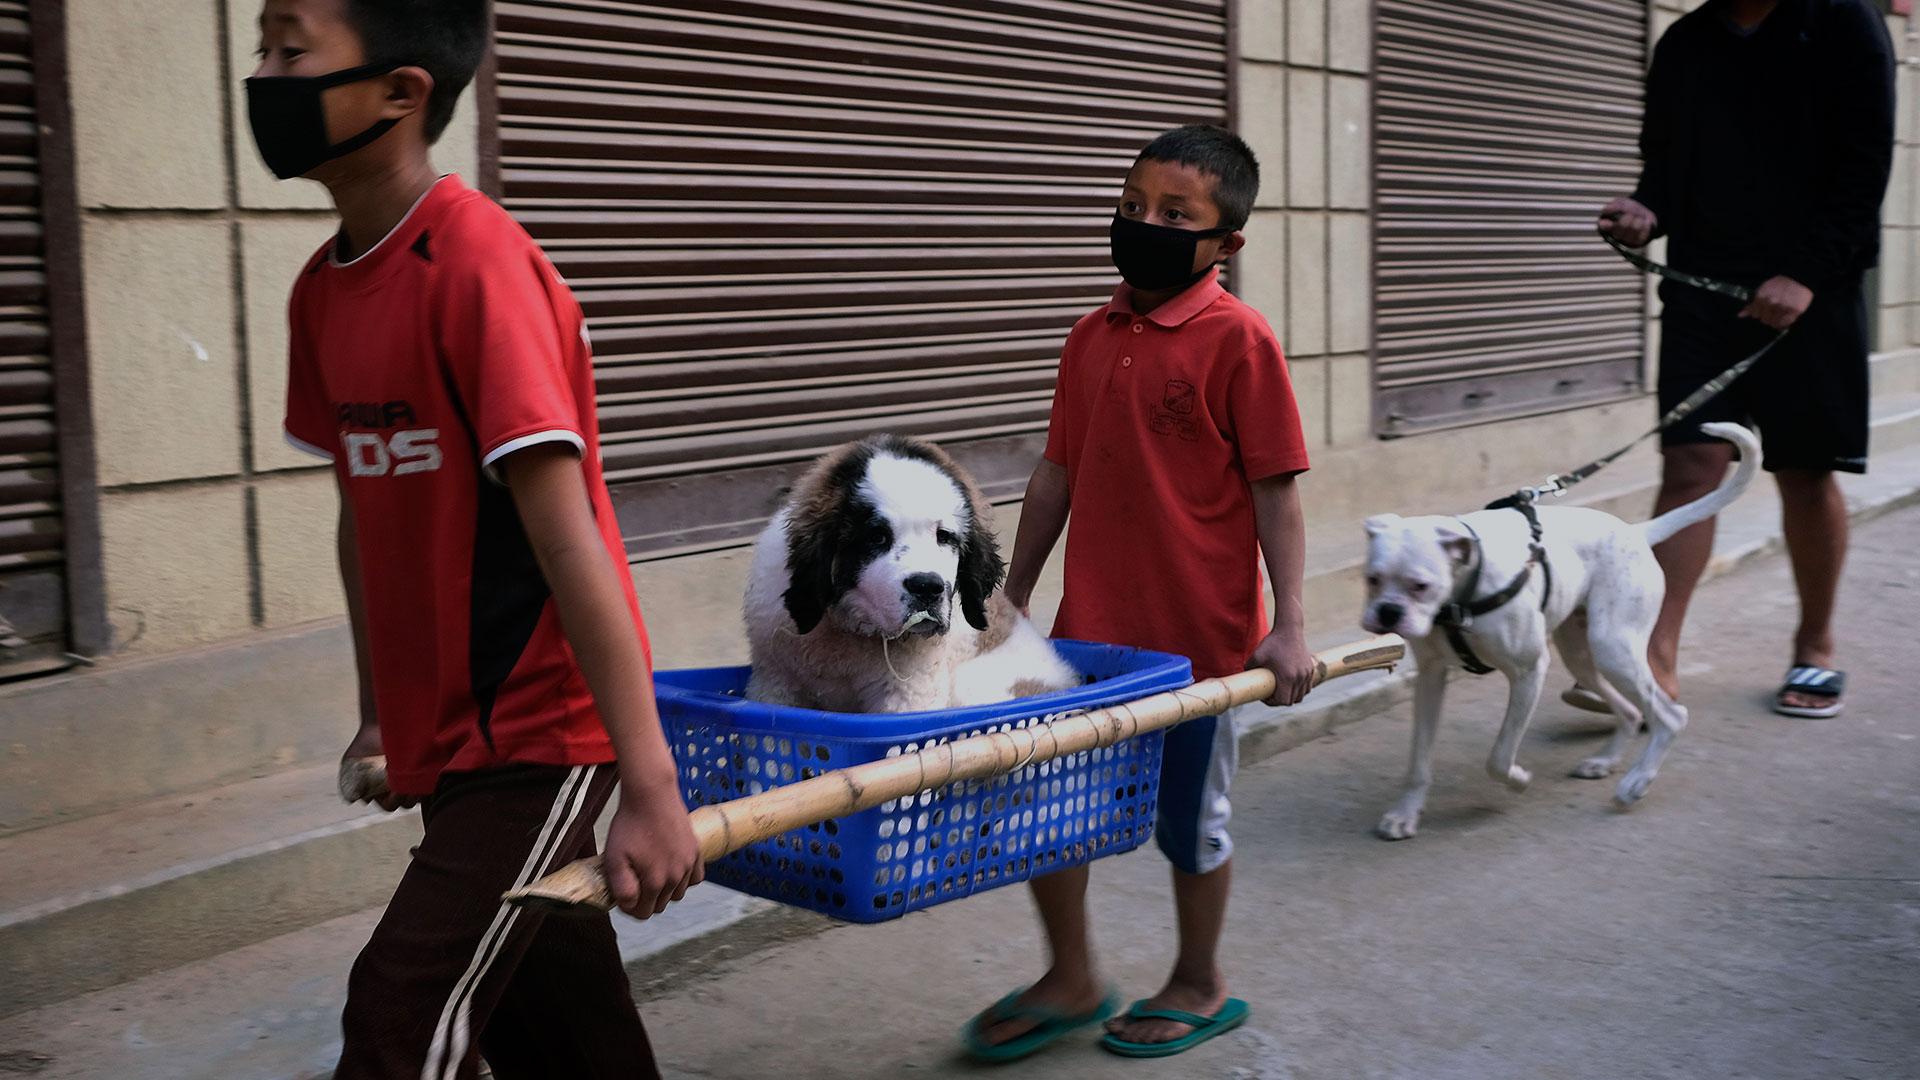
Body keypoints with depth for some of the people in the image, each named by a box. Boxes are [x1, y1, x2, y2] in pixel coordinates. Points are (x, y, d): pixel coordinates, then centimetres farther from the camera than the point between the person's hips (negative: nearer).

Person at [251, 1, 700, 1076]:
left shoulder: (478, 263, -20)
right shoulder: (323, 289, 5)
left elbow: (567, 537, -24)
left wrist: (648, 784, -25)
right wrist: (381, 714, 20)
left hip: (541, 733, -8)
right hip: (449, 738, 8)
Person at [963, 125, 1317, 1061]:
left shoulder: (1238, 340, -11)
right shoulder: (1091, 337, 6)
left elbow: (1274, 488, -11)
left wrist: (1287, 624, -13)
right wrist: (1013, 595, 14)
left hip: (1198, 633, -6)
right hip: (1090, 629, 6)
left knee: (1190, 811, 11)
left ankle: (1199, 986, 34)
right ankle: (1071, 982, 30)